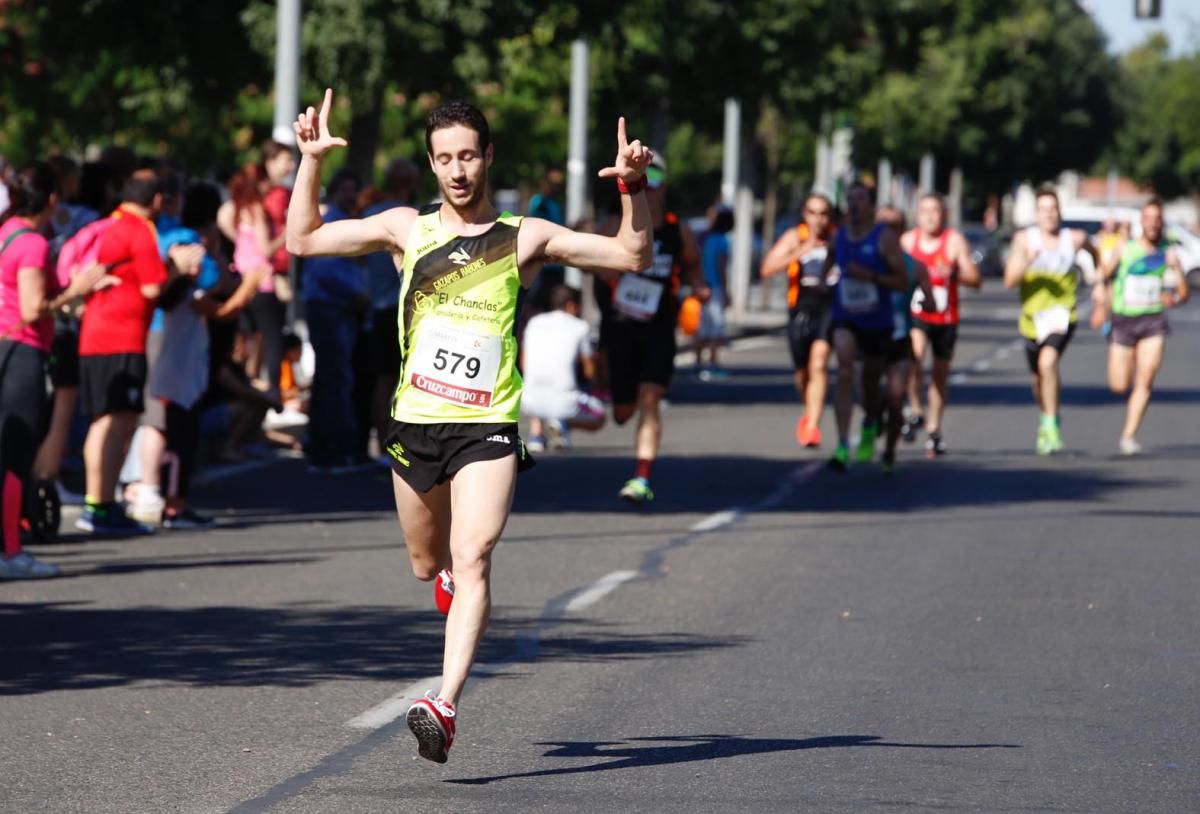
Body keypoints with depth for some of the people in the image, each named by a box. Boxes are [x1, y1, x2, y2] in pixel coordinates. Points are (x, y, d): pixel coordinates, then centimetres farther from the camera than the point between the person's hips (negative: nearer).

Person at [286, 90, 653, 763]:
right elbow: (303, 241, 11)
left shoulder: (525, 238, 4)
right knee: (429, 566, 16)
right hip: (415, 425, 3)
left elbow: (632, 257, 5)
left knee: (472, 560, -20)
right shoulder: (408, 229, 9)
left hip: (488, 429, -3)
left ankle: (445, 705, -29)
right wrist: (311, 161, 1)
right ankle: (453, 572, 54)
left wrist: (634, 188, -10)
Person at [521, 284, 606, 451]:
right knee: (599, 417, 26)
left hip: (531, 402, 3)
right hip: (564, 403, -3)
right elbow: (590, 372, 9)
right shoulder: (580, 327, 5)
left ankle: (536, 434, 11)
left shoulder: (534, 322, 15)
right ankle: (565, 423, -6)